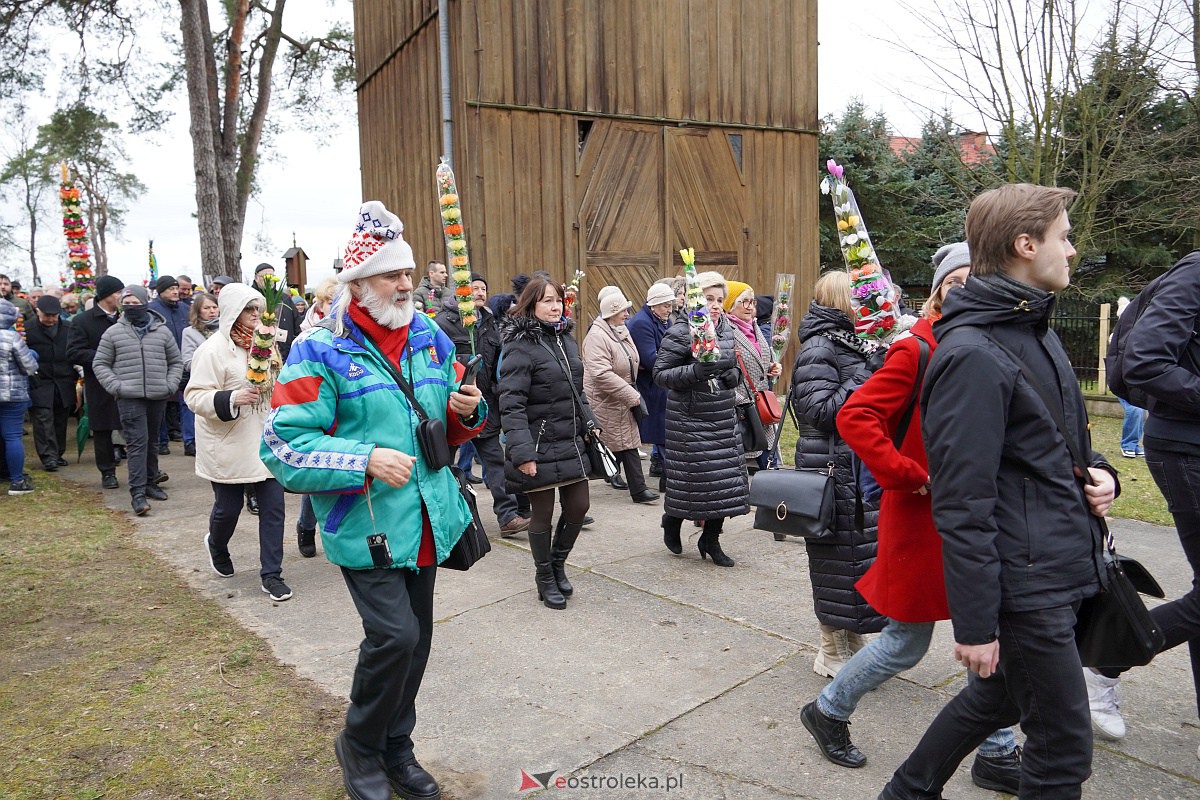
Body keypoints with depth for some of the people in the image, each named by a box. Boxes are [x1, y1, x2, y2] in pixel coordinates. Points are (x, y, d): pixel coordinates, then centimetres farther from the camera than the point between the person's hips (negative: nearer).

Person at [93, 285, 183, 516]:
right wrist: (116, 386, -6)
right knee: (137, 443, -9)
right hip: (130, 398, -3)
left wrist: (170, 385, 1)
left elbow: (176, 362, 15)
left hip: (158, 396, 3)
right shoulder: (113, 332, 3)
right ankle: (137, 493, -9)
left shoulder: (162, 331, 7)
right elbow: (100, 364, 7)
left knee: (152, 441, 15)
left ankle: (151, 481, 29)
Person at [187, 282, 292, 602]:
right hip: (229, 447, -6)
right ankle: (217, 546, 43)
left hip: (263, 442, 6)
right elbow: (195, 396, -18)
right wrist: (231, 399, -32)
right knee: (228, 507, 9)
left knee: (273, 506, 1)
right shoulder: (213, 349, -13)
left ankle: (271, 573, 11)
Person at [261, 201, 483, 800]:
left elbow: (451, 428, 17)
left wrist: (467, 411, -7)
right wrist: (365, 459, -24)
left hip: (425, 520, 6)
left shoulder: (430, 338, 7)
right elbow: (282, 444, -14)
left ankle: (396, 749, 38)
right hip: (364, 525, -6)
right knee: (393, 635, -13)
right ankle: (360, 746, 19)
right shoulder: (322, 352, -11)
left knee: (415, 638, 15)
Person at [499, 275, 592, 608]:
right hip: (539, 446, -7)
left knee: (579, 506, 11)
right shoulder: (520, 346, -14)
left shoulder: (566, 338, 9)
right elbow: (511, 403, -19)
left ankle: (558, 564, 34)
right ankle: (545, 578, 26)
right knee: (543, 514, 6)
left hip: (572, 442, 7)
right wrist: (522, 452, -25)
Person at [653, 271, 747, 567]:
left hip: (724, 415, 7)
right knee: (692, 475, -2)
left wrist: (733, 375, 0)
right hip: (690, 418, -7)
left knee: (726, 476, 6)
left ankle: (711, 540, 22)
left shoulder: (726, 329, 10)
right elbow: (660, 373, -13)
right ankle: (672, 522, 29)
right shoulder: (681, 332, -11)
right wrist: (694, 371, -27)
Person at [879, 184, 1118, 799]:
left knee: (999, 697, 25)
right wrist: (975, 623, -19)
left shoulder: (1037, 329, 10)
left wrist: (1097, 472, 2)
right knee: (1064, 748, 5)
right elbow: (962, 506, -23)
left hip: (1058, 568, 10)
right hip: (1023, 583, -10)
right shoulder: (973, 355, -22)